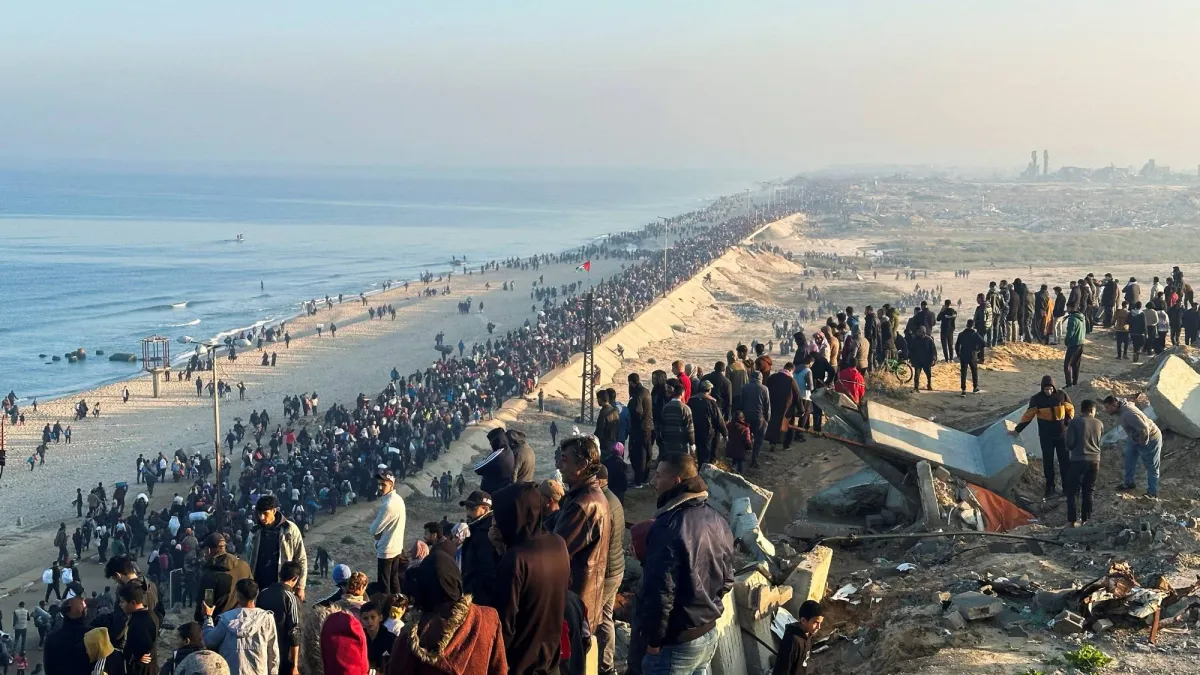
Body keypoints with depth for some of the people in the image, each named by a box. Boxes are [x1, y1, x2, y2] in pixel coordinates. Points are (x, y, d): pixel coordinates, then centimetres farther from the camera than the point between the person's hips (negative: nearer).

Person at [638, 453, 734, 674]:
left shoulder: (669, 526, -23)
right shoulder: (717, 520, 6)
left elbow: (660, 592, -24)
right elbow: (727, 580, 15)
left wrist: (653, 639, -13)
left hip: (675, 642, -8)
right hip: (709, 634, 9)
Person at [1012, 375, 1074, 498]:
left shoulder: (1061, 395, -6)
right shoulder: (1037, 399, -9)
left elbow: (1070, 409, 7)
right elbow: (1028, 415, -5)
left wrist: (1068, 421, -9)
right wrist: (1017, 429, -5)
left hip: (1062, 434, 1)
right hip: (1046, 436, -1)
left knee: (1065, 460, 5)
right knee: (1048, 462, 5)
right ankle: (1050, 488, 12)